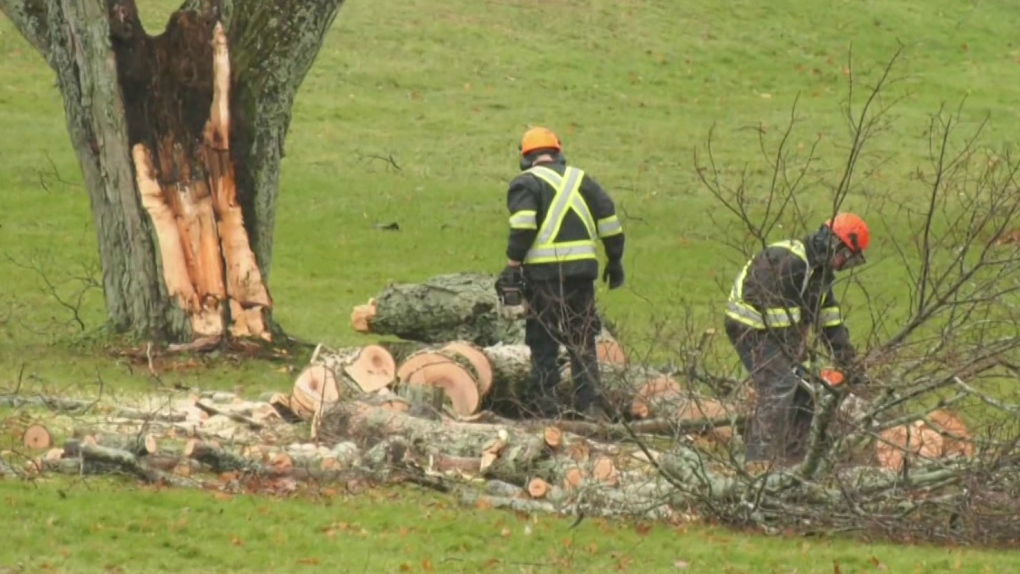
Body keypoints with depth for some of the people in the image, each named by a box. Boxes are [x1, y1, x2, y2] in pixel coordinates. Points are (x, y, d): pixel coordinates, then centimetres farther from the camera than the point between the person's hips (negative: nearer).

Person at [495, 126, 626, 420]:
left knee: (544, 339, 3)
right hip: (582, 269, 4)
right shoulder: (581, 179, 15)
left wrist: (513, 265, -14)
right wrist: (615, 261, 21)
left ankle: (545, 401, 0)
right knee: (583, 338, 10)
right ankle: (589, 401, 5)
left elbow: (523, 225, -15)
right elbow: (609, 220, 13)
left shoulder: (526, 183, 1)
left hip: (544, 271, -4)